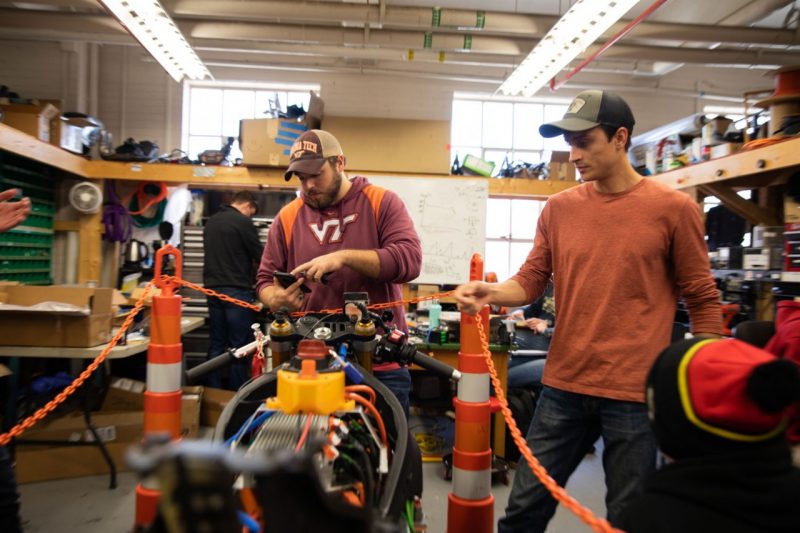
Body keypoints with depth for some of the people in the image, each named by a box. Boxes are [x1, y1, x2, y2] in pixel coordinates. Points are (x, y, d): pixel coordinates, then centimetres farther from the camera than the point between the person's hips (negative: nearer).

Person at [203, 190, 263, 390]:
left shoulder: (211, 222, 14)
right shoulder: (243, 222, -10)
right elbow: (260, 256, -8)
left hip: (213, 288, 7)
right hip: (236, 290, -7)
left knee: (216, 344, 11)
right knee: (239, 345, -1)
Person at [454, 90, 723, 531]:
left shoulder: (673, 208, -4)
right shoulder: (559, 208, 5)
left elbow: (702, 302, 0)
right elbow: (531, 281, 4)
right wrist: (491, 292, -17)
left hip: (635, 394, -3)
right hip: (563, 386, 3)